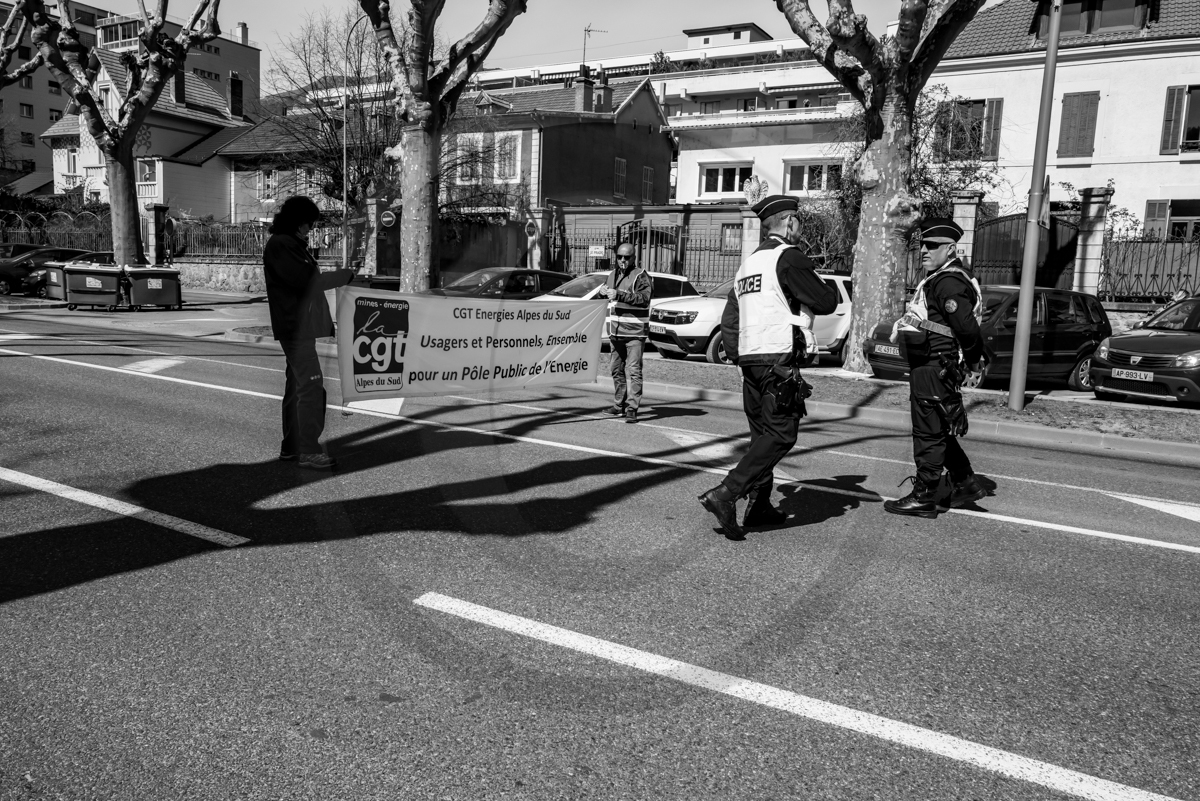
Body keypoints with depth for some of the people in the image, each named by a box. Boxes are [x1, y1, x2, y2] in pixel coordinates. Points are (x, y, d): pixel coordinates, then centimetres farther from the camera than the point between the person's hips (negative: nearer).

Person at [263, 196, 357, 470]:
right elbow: (306, 281, -20)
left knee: (298, 385, 14)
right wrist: (345, 275, -14)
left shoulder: (292, 244, 19)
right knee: (310, 386, -11)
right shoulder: (280, 245, -12)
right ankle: (308, 451, -8)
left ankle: (291, 446, 22)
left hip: (301, 327, 11)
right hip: (296, 327, -11)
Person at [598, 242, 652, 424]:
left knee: (633, 370, -11)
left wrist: (619, 295, -26)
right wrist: (602, 292, 2)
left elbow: (644, 298, -19)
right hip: (615, 332, 7)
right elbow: (606, 299, 26)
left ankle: (632, 408, -12)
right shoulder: (613, 275, 17)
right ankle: (619, 405, 22)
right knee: (617, 370, 13)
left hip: (634, 332, -7)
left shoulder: (640, 275, -4)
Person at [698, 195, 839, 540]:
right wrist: (827, 287, 13)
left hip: (750, 359, 9)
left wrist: (737, 357, 19)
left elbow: (728, 320, 17)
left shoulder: (748, 263, 18)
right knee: (780, 435, -8)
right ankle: (725, 494, -16)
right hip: (779, 360, -9)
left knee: (763, 433, 15)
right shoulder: (789, 257, -9)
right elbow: (826, 303, -8)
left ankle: (759, 506, 19)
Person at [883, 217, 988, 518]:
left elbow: (967, 327, -24)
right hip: (931, 367, 11)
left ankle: (923, 498, 7)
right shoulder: (939, 279, 16)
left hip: (933, 368, -11)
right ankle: (966, 485, 30)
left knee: (928, 435, -2)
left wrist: (973, 361, -11)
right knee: (939, 433, 19)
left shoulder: (949, 283, -18)